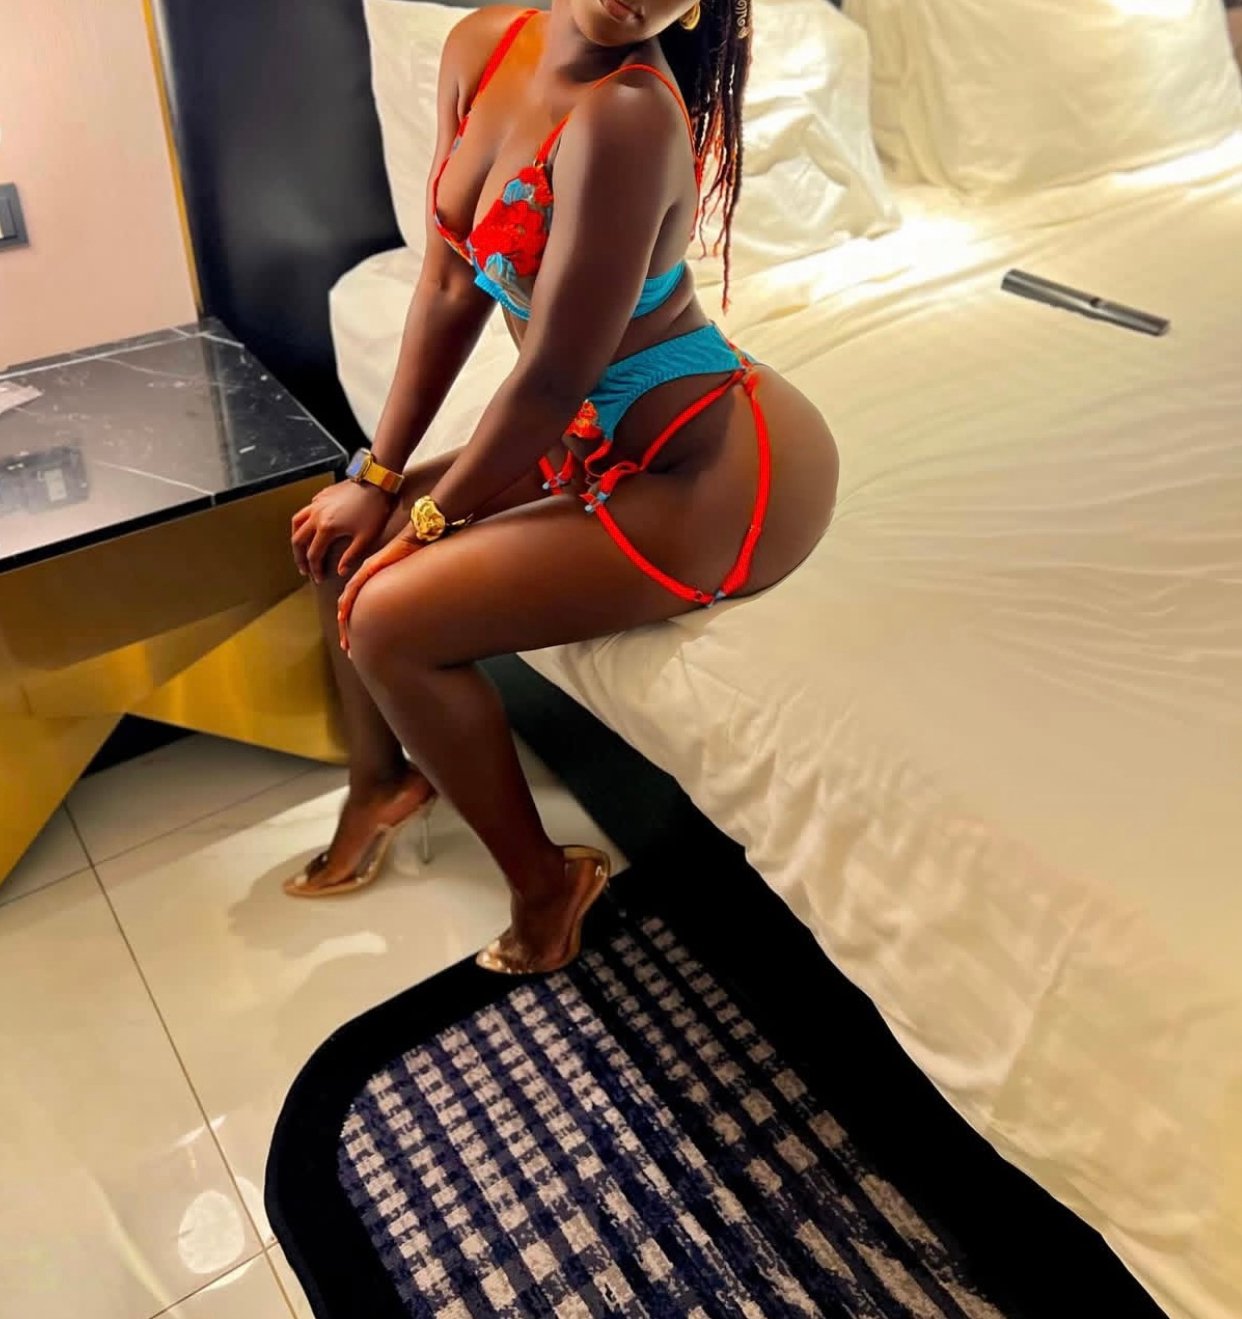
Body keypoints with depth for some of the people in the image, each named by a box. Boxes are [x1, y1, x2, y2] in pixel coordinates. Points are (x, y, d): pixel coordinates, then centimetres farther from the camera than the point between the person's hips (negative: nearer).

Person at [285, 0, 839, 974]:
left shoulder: (629, 114, -26)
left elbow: (553, 380, -23)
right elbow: (450, 285, 4)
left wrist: (427, 518, -8)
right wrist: (379, 474, 3)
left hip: (720, 475, -8)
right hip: (599, 443, 9)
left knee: (389, 619, -13)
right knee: (340, 534, 12)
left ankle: (544, 882, 9)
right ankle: (384, 780, 35)